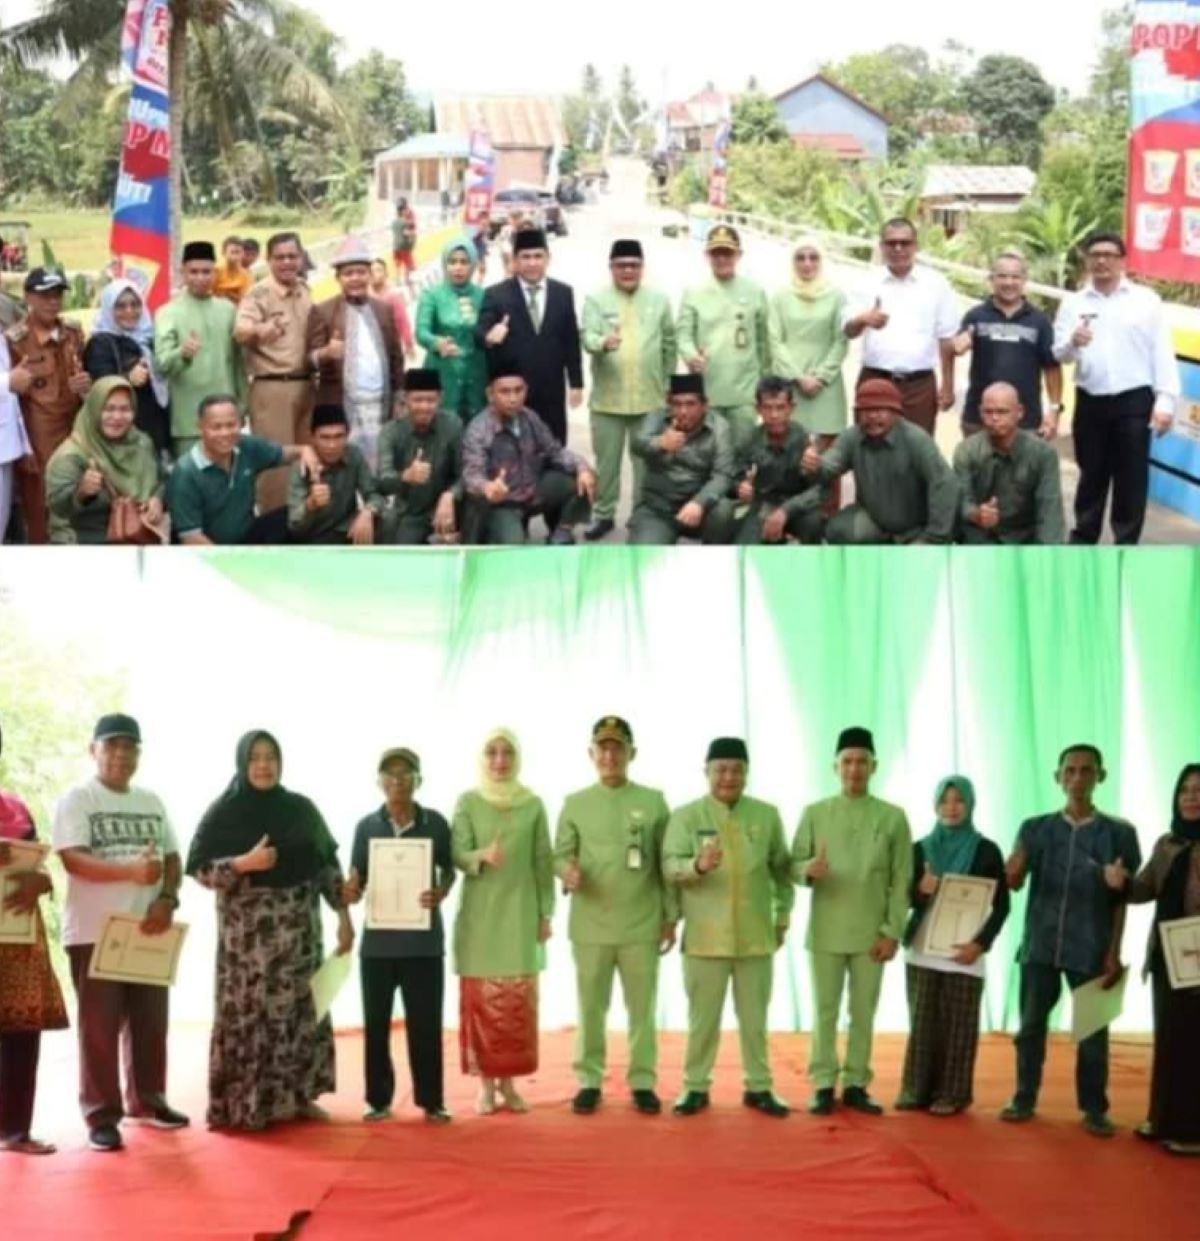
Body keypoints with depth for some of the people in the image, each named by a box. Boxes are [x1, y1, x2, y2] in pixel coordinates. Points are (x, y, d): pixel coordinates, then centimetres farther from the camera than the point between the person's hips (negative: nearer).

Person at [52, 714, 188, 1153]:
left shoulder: (152, 802, 13)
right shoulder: (76, 800, -5)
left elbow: (172, 857, 12)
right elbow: (73, 860, -17)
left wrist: (166, 900, -8)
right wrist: (132, 871, -31)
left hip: (149, 930, 5)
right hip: (95, 932, -5)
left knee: (151, 1022, 11)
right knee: (99, 1026, -2)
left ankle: (148, 1100, 24)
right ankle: (101, 1115, 4)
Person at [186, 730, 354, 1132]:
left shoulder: (301, 808, 7)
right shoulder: (223, 811, -3)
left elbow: (328, 864, 10)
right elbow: (197, 867, -7)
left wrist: (343, 914, 4)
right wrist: (244, 863, -21)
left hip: (299, 924, 4)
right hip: (246, 927, -3)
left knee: (300, 1006, 6)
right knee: (247, 1011, -4)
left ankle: (298, 1095, 15)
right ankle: (242, 1103, 4)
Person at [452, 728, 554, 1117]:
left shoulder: (533, 804, 5)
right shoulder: (467, 802, 1)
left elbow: (543, 863, 6)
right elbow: (457, 855, -5)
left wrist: (546, 914, 3)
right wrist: (482, 856, -26)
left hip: (520, 915, 1)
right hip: (479, 916, -1)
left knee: (518, 1002, 1)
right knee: (480, 999, -2)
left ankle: (508, 1082, 11)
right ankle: (485, 1084, 7)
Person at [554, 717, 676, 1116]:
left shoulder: (653, 802, 5)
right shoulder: (575, 803, 6)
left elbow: (666, 864, 6)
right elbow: (560, 854, 4)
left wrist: (670, 917, 3)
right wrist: (567, 871, -19)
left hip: (642, 925, 0)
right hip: (590, 925, 0)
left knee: (642, 1008, 6)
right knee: (590, 1008, 6)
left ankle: (643, 1082, 14)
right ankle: (588, 1081, 15)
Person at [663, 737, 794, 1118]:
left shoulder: (767, 815, 5)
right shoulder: (686, 816, -3)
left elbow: (782, 868, 13)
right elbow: (670, 866, -13)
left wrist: (783, 914, 11)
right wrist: (698, 865, -34)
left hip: (756, 935, 2)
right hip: (705, 936, -2)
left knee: (754, 1016, 10)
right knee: (703, 1016, 6)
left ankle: (758, 1087, 21)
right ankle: (696, 1087, 17)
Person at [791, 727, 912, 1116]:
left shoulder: (893, 817, 2)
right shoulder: (814, 813, 3)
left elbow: (902, 880, 2)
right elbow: (794, 866, 2)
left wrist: (891, 932, -4)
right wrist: (809, 869, -22)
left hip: (871, 934, 0)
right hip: (826, 932, 0)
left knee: (864, 1013, 6)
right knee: (824, 1011, 3)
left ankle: (856, 1085, 14)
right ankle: (823, 1086, 10)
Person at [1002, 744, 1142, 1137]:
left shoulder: (1119, 833, 0)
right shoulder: (1035, 829, 4)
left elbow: (1121, 899, 2)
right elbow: (1015, 883, -1)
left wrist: (1114, 953, -3)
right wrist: (1013, 874, -25)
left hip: (1091, 949, -2)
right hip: (1040, 945, 2)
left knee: (1092, 1031, 3)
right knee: (1031, 1025, 7)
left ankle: (1094, 1109, 13)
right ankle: (1024, 1100, 19)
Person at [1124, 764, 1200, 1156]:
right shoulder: (1167, 844, 11)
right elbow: (1147, 890, 12)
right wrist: (1122, 883, -10)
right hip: (1165, 956, 6)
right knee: (1167, 1039, 14)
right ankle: (1165, 1120, 24)